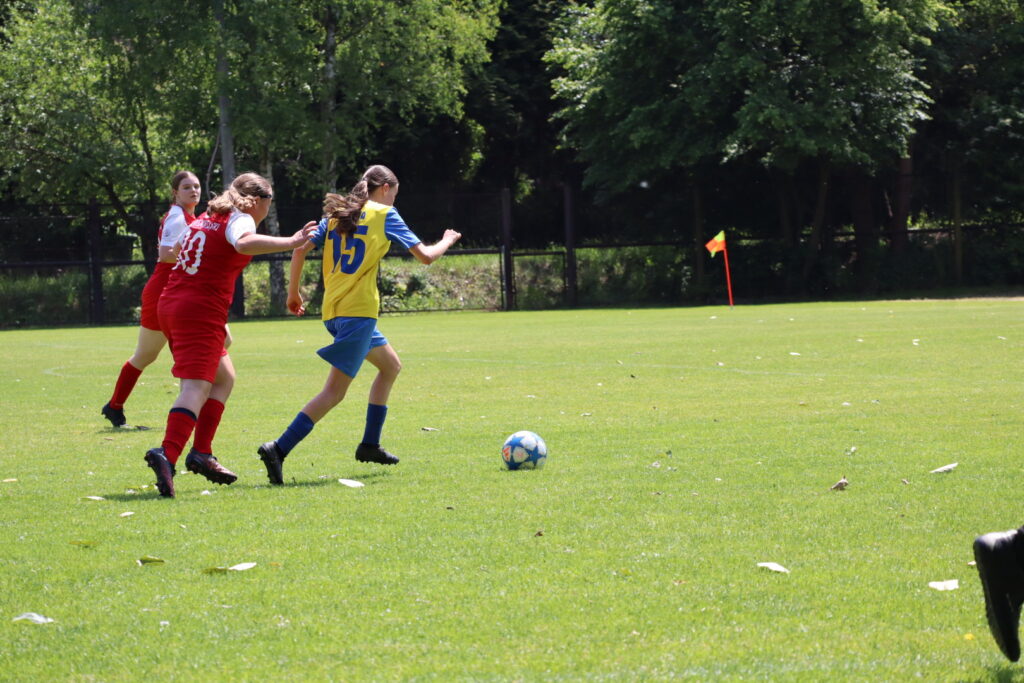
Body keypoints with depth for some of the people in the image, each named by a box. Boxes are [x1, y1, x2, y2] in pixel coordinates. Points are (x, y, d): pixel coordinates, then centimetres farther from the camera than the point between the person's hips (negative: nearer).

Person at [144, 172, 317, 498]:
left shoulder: (205, 218, 20)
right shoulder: (240, 219, -5)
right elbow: (244, 243, -29)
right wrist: (290, 242, -31)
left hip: (171, 305, 9)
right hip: (201, 312, -9)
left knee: (224, 377, 21)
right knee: (196, 388, -17)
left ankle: (202, 453, 13)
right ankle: (167, 454, -36)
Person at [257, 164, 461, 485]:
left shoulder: (337, 214, 15)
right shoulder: (385, 215, 1)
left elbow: (300, 248, 6)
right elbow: (425, 256, -1)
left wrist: (293, 292, 16)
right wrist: (447, 241, 20)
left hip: (334, 309, 8)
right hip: (358, 310, -8)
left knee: (390, 365, 26)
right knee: (335, 391, -11)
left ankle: (370, 445, 26)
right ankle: (279, 449, -23)